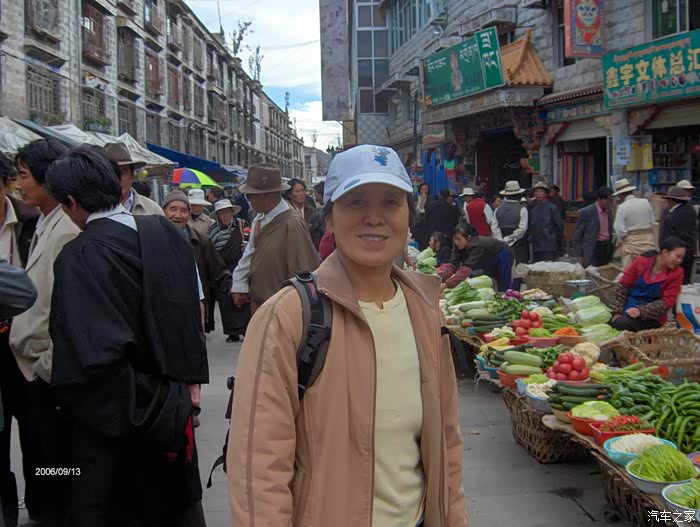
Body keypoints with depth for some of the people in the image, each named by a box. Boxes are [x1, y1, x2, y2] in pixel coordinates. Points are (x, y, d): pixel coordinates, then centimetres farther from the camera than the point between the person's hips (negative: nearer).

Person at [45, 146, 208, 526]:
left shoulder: (78, 257, -22)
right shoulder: (165, 232, -3)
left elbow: (91, 351, -26)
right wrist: (190, 378, 12)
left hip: (107, 414, -5)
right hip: (170, 402, 6)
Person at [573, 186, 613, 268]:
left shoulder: (608, 212, 10)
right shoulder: (586, 212, -8)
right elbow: (577, 235, -6)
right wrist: (578, 255, -9)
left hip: (607, 249, 6)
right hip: (592, 251, -5)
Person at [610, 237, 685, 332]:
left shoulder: (677, 273, -6)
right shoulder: (641, 261, -4)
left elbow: (667, 302, -11)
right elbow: (623, 286, 1)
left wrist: (641, 311, -25)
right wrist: (618, 312, -6)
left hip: (651, 316, -2)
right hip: (628, 306, 3)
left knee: (621, 324, -29)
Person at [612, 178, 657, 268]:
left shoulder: (622, 207, -11)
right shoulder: (646, 202, 3)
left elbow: (619, 229, -13)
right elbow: (653, 221, 10)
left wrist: (619, 242, 4)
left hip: (631, 243, -5)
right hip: (648, 241, 5)